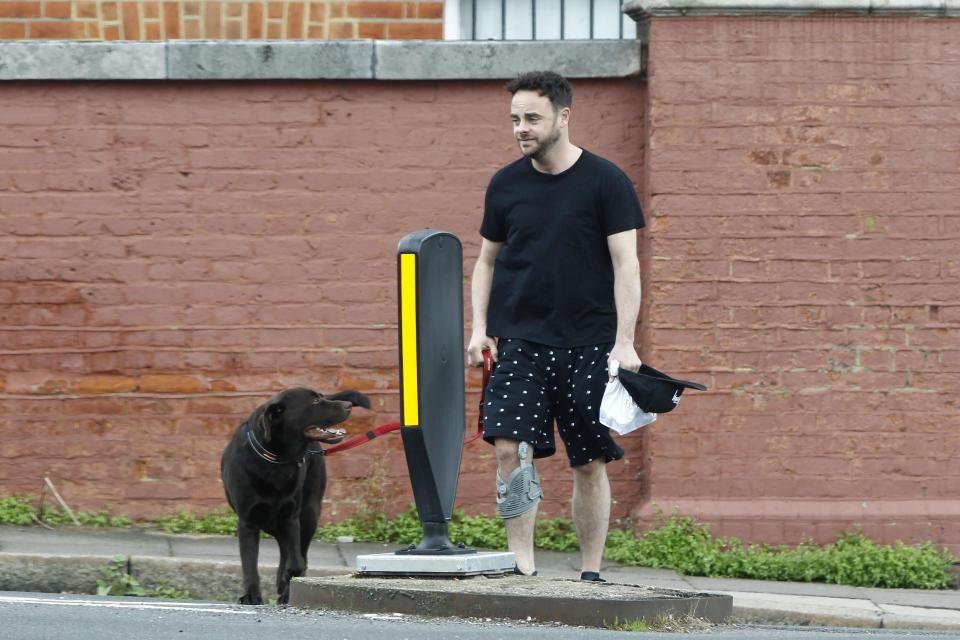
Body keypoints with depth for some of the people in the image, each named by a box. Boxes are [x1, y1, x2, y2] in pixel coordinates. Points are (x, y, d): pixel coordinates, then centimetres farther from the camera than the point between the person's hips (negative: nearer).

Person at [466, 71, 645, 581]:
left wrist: (624, 342, -12)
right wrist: (480, 328, 4)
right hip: (518, 339, 2)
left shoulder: (604, 182, -2)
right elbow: (487, 261, 16)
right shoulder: (505, 185, 8)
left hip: (588, 345, -2)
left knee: (590, 461, 2)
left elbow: (625, 264, -4)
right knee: (510, 445, -15)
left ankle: (591, 572, 11)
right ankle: (521, 562, -14)